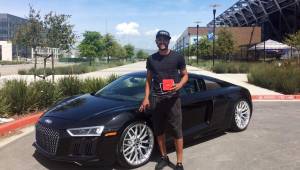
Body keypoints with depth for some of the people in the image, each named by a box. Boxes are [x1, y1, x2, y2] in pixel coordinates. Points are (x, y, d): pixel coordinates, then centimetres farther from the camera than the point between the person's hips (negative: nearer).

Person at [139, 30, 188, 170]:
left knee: (177, 132, -2)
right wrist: (146, 98, 6)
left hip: (172, 98, -3)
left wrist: (180, 85, -15)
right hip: (156, 99, 3)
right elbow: (149, 79, 15)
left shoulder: (177, 57, 1)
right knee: (159, 131, 11)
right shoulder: (151, 59, 9)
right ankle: (164, 157, 29)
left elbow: (185, 75, 7)